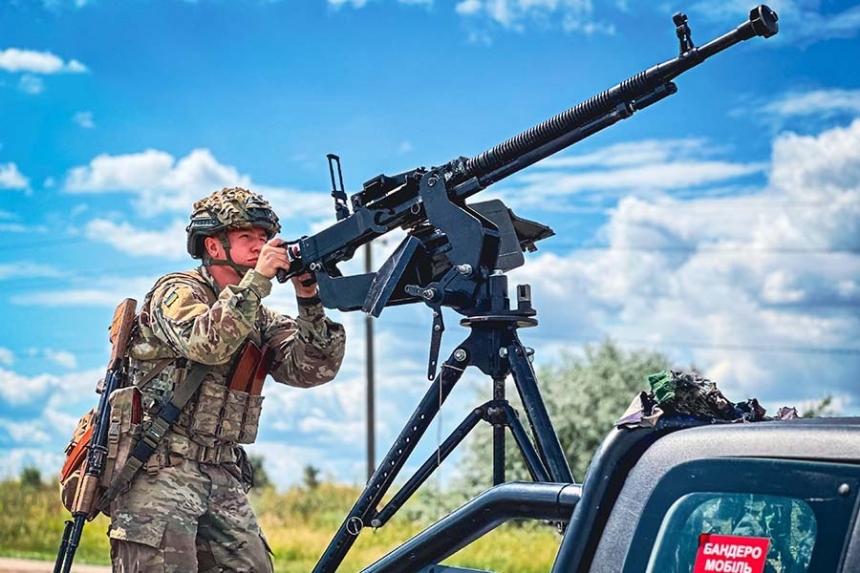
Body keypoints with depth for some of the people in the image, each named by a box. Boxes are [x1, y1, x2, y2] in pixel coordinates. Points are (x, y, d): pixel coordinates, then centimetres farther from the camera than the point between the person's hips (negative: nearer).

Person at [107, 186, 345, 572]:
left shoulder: (261, 320, 16)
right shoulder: (177, 292, -3)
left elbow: (313, 368, 3)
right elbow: (207, 343, -24)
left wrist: (309, 298, -9)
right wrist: (258, 278, -23)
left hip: (223, 478, 7)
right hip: (159, 470, -7)